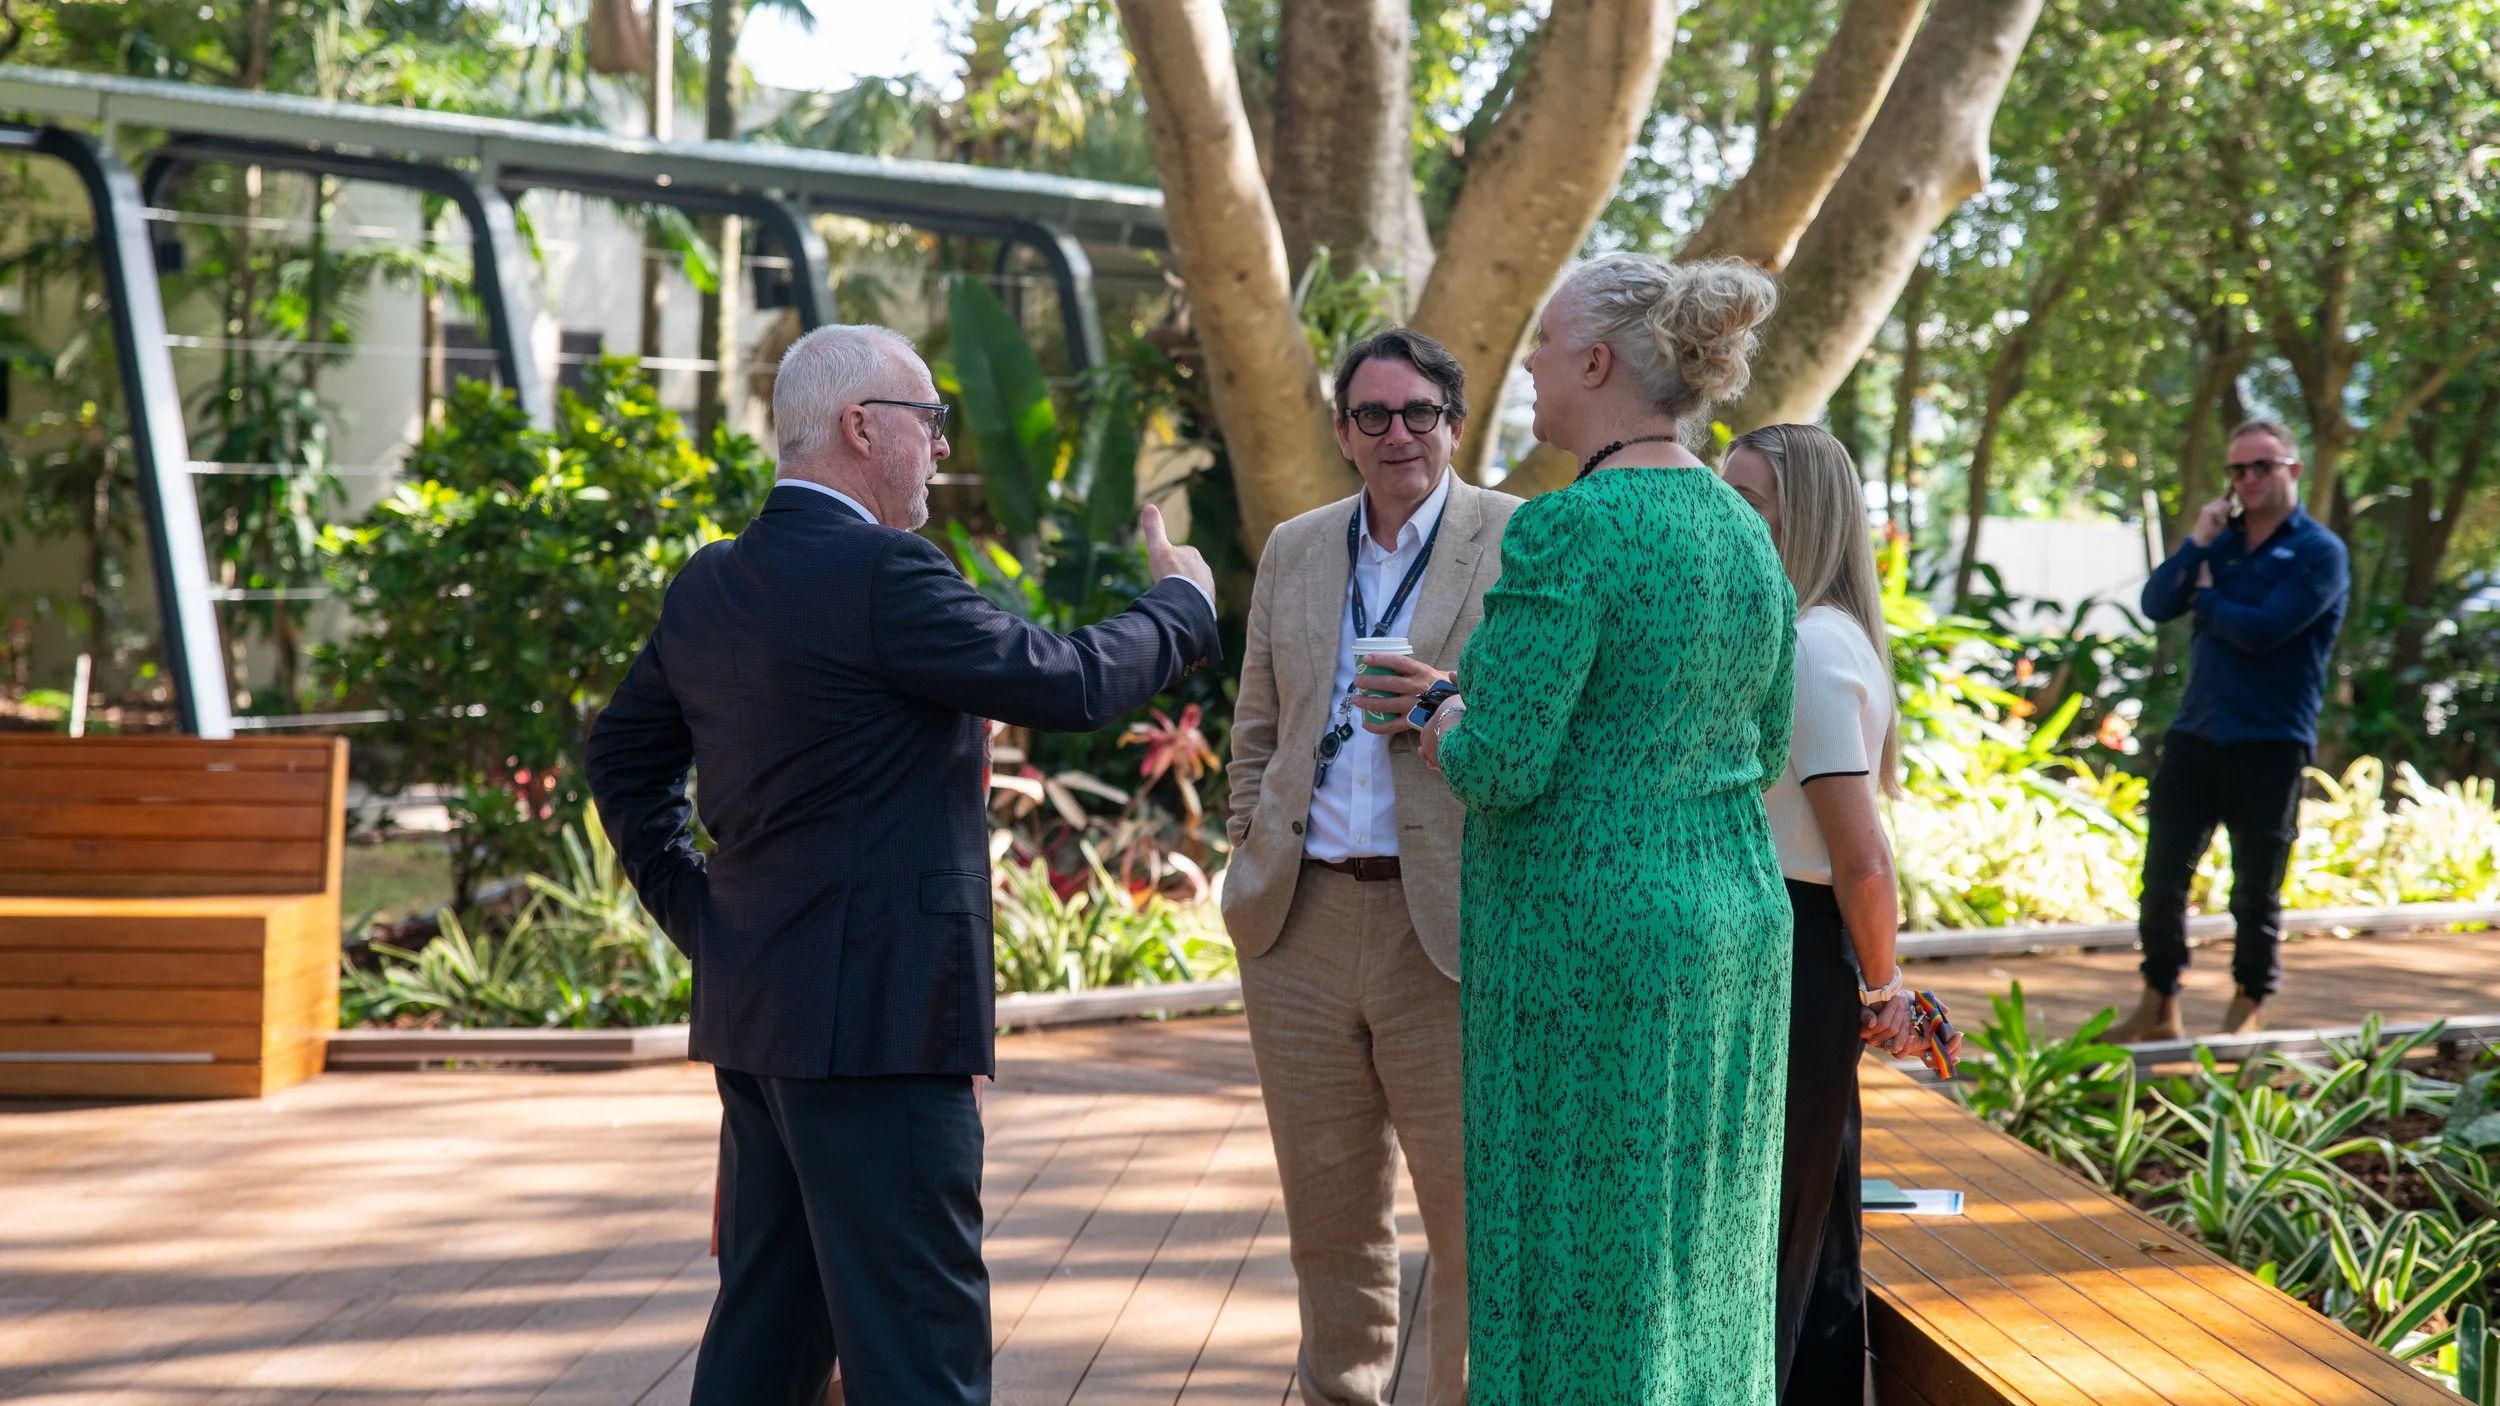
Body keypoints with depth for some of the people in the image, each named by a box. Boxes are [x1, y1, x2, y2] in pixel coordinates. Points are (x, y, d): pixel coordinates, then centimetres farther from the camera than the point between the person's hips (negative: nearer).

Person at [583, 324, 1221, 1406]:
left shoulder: (707, 586, 10)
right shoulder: (882, 574, -17)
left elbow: (622, 752, 21)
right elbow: (1071, 684, -12)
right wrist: (1182, 605, 6)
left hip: (751, 1006, 9)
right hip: (876, 1017, -9)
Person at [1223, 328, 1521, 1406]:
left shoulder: (1522, 540, 2)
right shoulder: (1293, 550, 16)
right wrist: (1251, 860, 12)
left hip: (1447, 921, -4)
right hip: (1302, 917, 4)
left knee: (1474, 1205, -3)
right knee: (1328, 1203, 12)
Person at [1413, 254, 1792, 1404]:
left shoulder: (1567, 532, -16)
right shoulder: (1745, 532, 9)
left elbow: (1504, 766, -21)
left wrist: (1454, 729, 2)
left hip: (1585, 930, -8)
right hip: (1737, 917, 8)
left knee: (1581, 1274, 1)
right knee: (1698, 1255, 15)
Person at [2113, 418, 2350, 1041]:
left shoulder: (2318, 553, -6)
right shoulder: (2222, 541, 13)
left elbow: (2262, 630, -18)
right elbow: (2156, 604, 3)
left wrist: (2206, 598, -2)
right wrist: (2197, 542, -8)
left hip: (2270, 746, -5)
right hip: (2195, 734, 5)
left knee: (2255, 891, 3)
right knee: (2162, 878, 4)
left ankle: (2248, 1009, 17)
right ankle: (2158, 1008, 14)